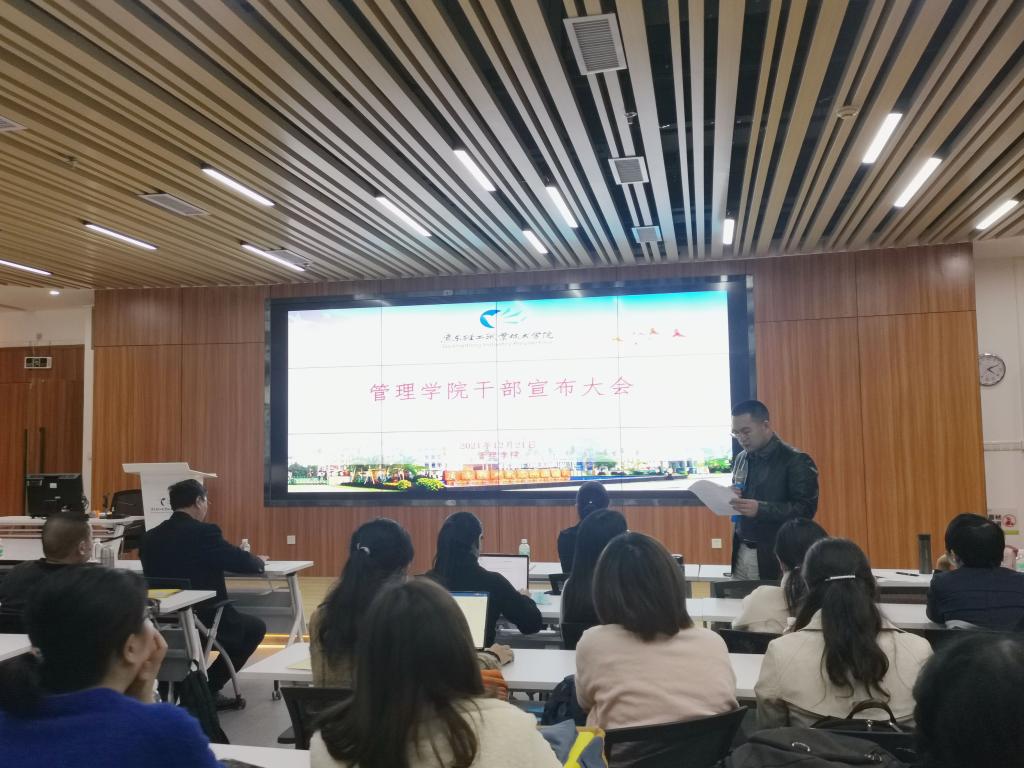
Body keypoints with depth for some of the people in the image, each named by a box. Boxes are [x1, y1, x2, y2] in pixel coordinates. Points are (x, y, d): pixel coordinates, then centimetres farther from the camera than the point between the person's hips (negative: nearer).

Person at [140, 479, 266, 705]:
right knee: (255, 627, 19)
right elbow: (249, 564, -13)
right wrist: (259, 560, 11)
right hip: (204, 620, -7)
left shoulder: (150, 537, 1)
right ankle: (208, 687, 14)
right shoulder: (204, 532, -16)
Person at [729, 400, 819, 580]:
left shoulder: (795, 461, -9)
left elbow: (806, 509, -15)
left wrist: (760, 509, -25)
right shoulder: (741, 459, 11)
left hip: (778, 556, -5)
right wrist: (730, 500, -2)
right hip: (741, 552, 6)